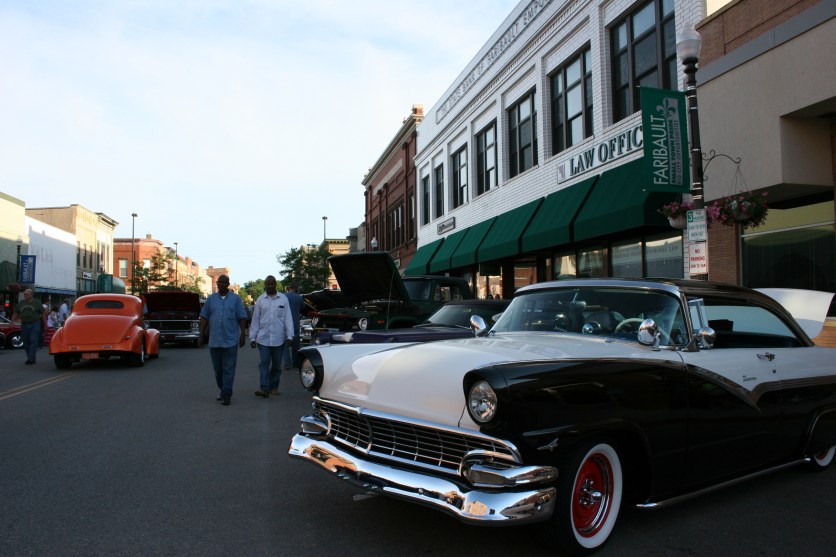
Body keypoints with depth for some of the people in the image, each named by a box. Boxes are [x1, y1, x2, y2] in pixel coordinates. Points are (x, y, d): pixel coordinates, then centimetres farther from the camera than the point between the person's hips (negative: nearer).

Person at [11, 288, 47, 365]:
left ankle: (31, 358, -11)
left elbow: (43, 314, 4)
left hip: (35, 325, -4)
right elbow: (15, 314, 15)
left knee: (33, 341, -10)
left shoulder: (37, 303, 3)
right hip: (24, 325, 4)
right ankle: (30, 358, 19)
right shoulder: (20, 304, 12)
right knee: (26, 343, 7)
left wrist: (45, 325, 0)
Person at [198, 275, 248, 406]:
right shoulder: (211, 299, 9)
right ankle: (222, 390, 28)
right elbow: (204, 318, 8)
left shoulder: (236, 299, 3)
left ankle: (226, 395, -2)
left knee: (228, 369, -4)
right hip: (214, 340, 3)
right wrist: (201, 335, 3)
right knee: (217, 369, 12)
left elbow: (242, 318, 1)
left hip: (230, 340, -3)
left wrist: (243, 335, -5)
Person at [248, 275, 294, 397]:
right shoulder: (260, 299, 5)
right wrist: (252, 337, 4)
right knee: (264, 363, -6)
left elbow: (288, 318, 0)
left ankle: (274, 387, 20)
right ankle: (264, 388, -10)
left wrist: (289, 336, -7)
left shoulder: (283, 298, 2)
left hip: (279, 338, 0)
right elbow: (255, 320, 7)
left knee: (276, 365, 9)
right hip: (263, 338, 0)